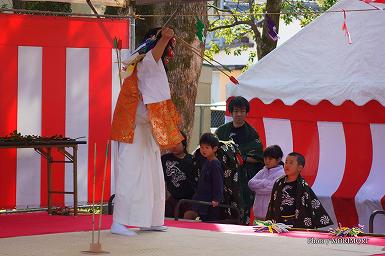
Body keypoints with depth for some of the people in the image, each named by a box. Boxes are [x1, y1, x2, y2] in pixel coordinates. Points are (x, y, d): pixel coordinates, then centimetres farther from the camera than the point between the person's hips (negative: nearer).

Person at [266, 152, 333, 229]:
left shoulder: (303, 186, -5)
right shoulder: (278, 183, 8)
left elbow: (314, 204, -5)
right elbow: (272, 205, 16)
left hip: (296, 225, -4)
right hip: (278, 223, 4)